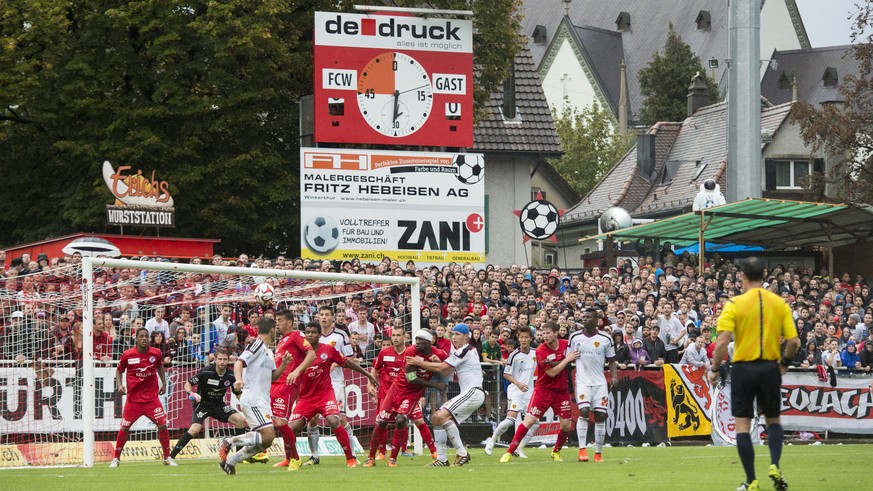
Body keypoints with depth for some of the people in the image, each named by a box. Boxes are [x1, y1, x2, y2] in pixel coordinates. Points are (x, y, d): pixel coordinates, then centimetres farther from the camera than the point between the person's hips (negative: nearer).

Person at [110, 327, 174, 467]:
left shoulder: (156, 353, -1)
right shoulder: (127, 355, -7)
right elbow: (119, 370, 8)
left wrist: (164, 383, 13)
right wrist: (119, 385, -6)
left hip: (152, 397, 1)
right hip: (133, 397, -1)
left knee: (162, 425, -5)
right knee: (124, 428, -1)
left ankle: (167, 457, 9)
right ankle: (116, 458, 12)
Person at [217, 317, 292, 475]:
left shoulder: (268, 351, 21)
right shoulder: (256, 345, -7)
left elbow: (272, 376, 25)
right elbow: (239, 362, -19)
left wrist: (284, 365, 8)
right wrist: (238, 379, -37)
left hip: (262, 401, 10)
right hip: (252, 400, -10)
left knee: (265, 442, 7)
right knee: (268, 435, -21)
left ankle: (230, 461, 11)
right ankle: (228, 441, -13)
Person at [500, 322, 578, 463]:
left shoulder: (565, 344, -2)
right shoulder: (541, 350, -14)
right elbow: (551, 373, -19)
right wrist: (567, 360, -20)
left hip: (561, 390, 4)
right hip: (543, 389, -4)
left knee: (566, 426, -1)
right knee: (528, 421, -11)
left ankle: (556, 452, 24)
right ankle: (509, 452, -5)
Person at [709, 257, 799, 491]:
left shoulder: (734, 304, -7)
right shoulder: (780, 303, 1)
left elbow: (722, 342, -15)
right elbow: (794, 341, -2)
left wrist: (714, 369, -2)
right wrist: (784, 363, 16)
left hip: (743, 368, -3)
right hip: (770, 368, 3)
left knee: (742, 425, 4)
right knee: (773, 420, 19)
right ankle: (775, 466, -3)